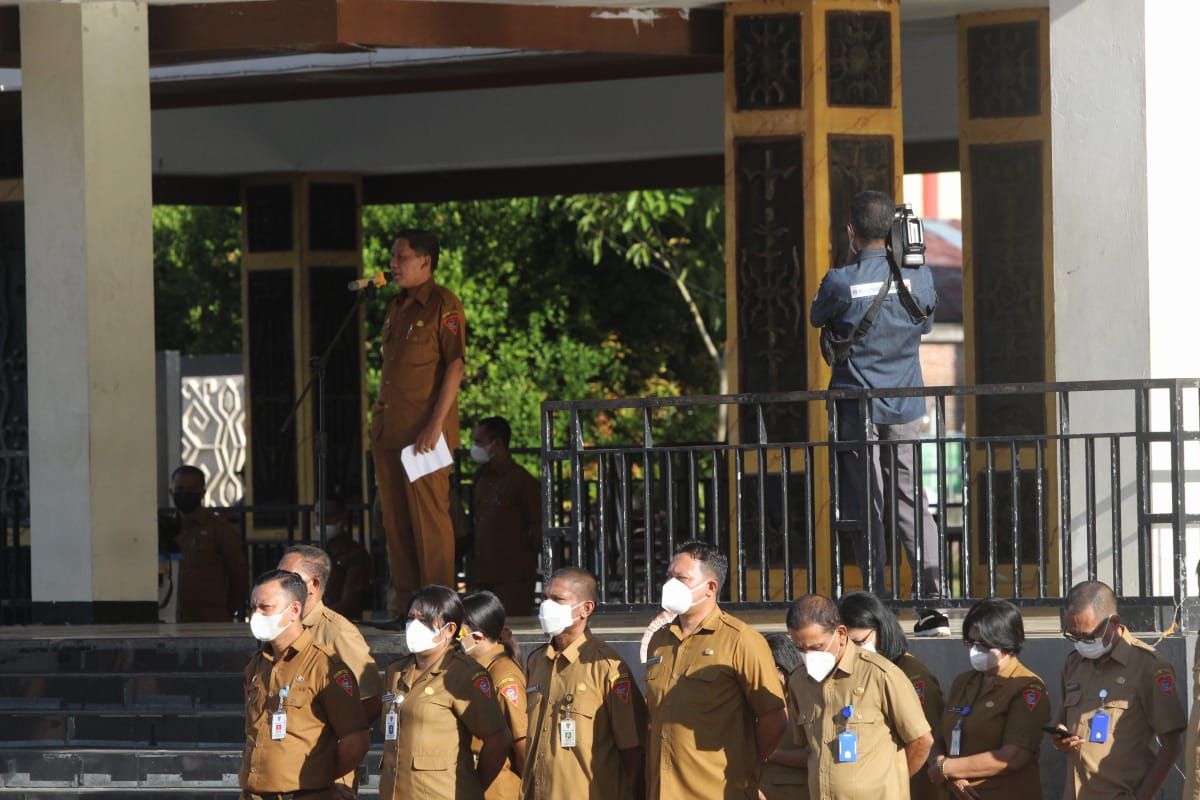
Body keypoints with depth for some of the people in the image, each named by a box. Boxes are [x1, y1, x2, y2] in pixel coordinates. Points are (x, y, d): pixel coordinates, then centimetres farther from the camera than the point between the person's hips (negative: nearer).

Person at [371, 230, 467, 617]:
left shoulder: (443, 305, -7)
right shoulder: (395, 307, 18)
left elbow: (454, 366, -12)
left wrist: (436, 424, -18)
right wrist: (378, 421, 16)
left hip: (424, 430, -8)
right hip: (388, 431, 8)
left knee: (429, 514, -8)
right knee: (395, 519, 8)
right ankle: (405, 604, 13)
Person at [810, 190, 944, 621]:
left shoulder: (840, 281, -12)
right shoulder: (918, 276, -3)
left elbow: (816, 318, 7)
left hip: (856, 406, -3)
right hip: (904, 407, 3)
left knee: (865, 506, 2)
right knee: (912, 502, 7)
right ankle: (932, 599, -2)